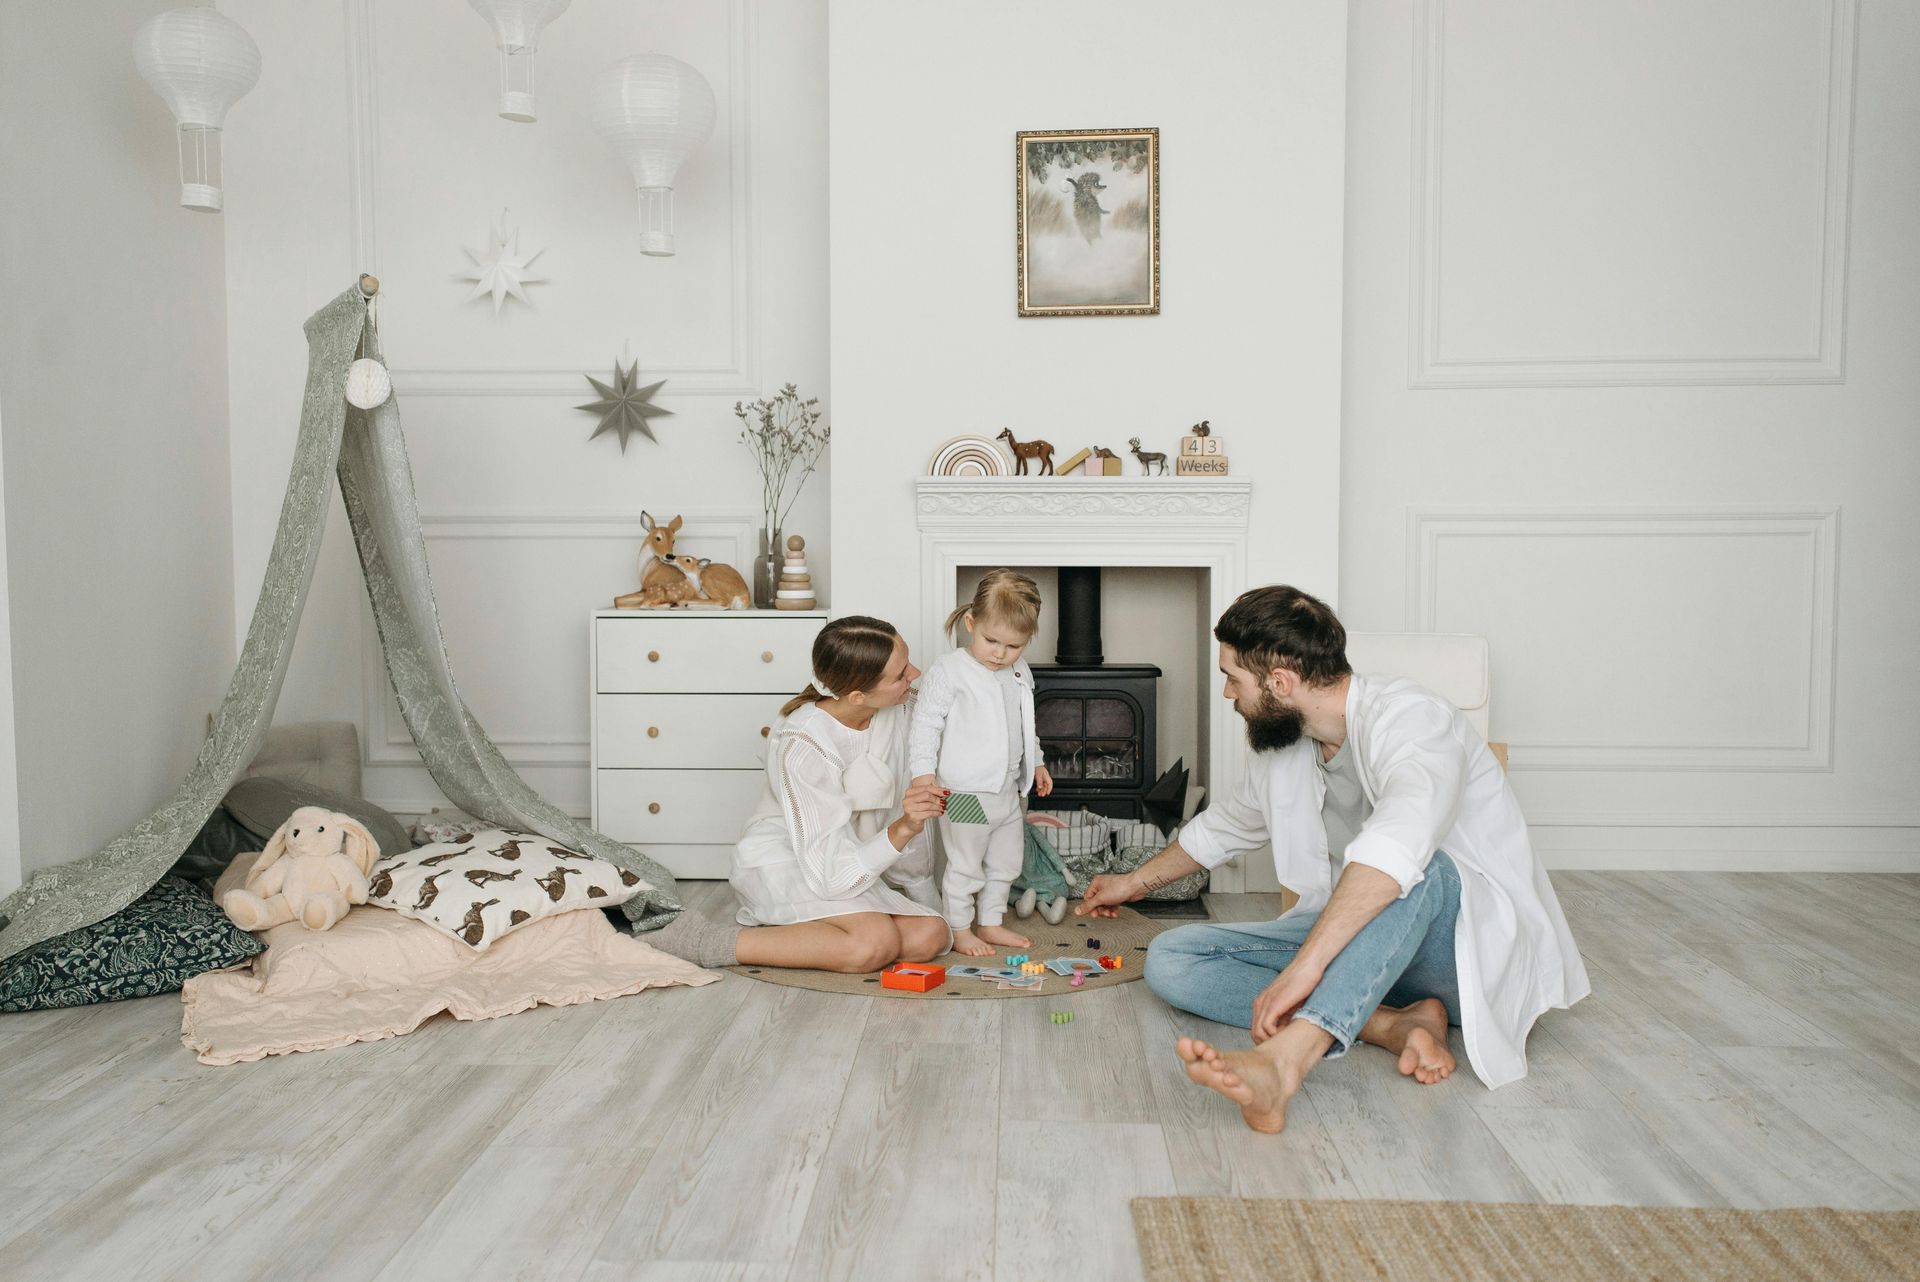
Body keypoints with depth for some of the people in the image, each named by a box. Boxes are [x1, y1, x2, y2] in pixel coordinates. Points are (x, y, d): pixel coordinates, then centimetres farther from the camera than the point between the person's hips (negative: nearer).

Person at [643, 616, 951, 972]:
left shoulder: (896, 707, -9)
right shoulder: (802, 745, -29)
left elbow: (901, 804, 4)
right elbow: (832, 873, -29)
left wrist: (925, 897, 9)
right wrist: (902, 830, -43)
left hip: (857, 859, 8)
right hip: (784, 859, -7)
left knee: (930, 936, -16)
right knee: (875, 943, -32)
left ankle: (774, 930, -3)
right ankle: (705, 942, -18)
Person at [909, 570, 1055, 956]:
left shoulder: (1020, 675, 8)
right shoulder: (948, 670, -14)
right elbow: (926, 723, -14)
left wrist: (1036, 763, 25)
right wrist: (924, 772, -19)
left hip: (1008, 791, 7)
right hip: (965, 793, -7)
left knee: (1005, 862, 18)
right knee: (964, 866, 4)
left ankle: (990, 922, 33)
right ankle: (960, 930, 19)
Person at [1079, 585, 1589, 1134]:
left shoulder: (1407, 716, -21)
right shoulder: (1281, 749, 5)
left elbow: (1398, 843, -42)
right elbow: (1222, 827, 25)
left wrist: (1305, 963, -48)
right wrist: (1136, 882, 35)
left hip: (1481, 941, -7)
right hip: (1355, 937, 7)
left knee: (1416, 870, -42)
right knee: (1169, 959, -10)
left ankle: (1285, 1058, -54)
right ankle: (1394, 1023, -21)